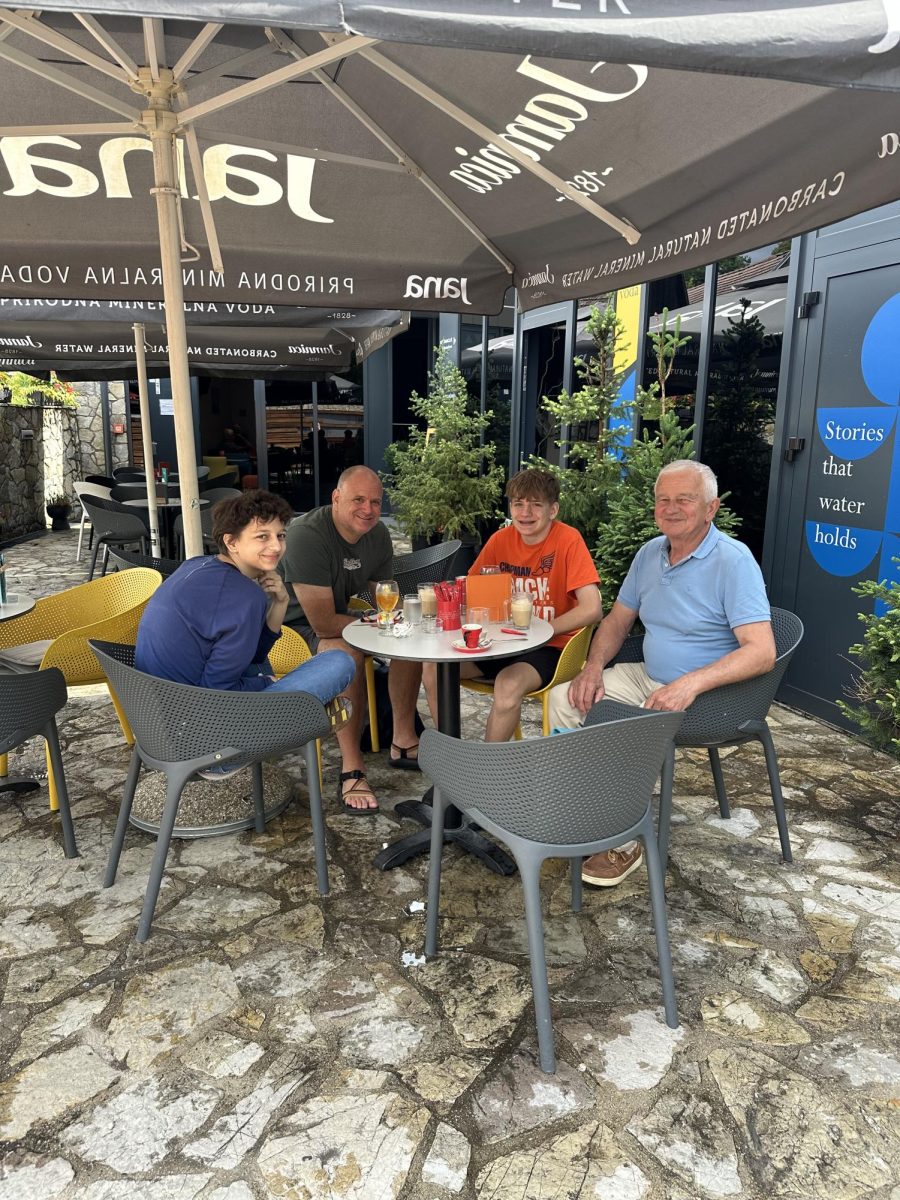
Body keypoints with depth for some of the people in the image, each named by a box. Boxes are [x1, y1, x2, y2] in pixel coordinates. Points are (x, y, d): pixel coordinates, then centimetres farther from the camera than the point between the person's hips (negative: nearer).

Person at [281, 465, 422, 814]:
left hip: (335, 617, 8)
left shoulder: (378, 534, -4)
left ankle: (403, 742, 7)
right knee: (348, 653, -36)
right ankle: (351, 769, -25)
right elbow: (323, 624, -32)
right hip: (292, 625, -8)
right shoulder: (307, 536, -29)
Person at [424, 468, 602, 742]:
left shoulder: (568, 540, -13)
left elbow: (591, 609, -20)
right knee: (434, 668, -11)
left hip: (549, 647, -5)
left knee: (508, 684, -34)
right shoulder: (501, 540, 1)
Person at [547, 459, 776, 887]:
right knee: (563, 697, -4)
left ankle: (623, 844, -7)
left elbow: (762, 651, -26)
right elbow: (617, 620, 13)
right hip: (648, 677, 8)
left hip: (707, 692, -8)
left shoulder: (733, 560, -18)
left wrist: (691, 683, -36)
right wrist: (594, 666, -6)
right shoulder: (650, 552, 5)